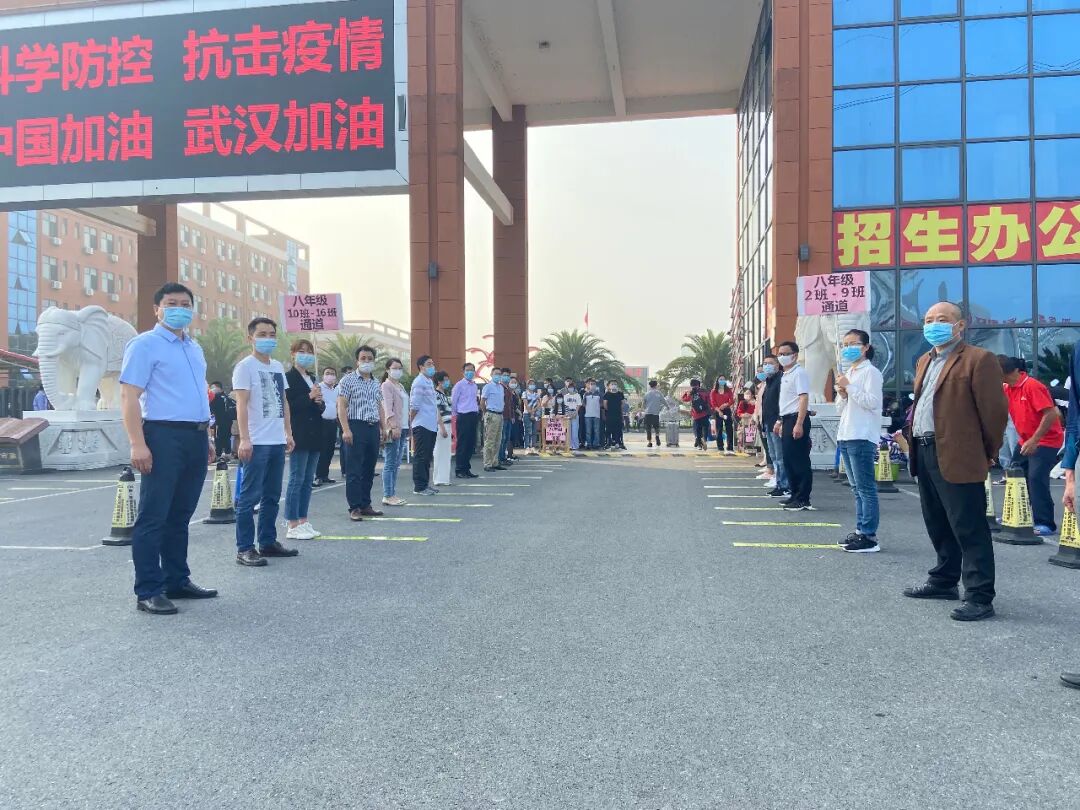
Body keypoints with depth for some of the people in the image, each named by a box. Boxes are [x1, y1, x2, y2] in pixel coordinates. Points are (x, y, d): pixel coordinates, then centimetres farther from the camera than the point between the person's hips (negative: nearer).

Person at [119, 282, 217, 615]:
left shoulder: (194, 349, 19)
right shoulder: (145, 344, -5)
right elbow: (129, 396, -12)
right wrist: (138, 444, -21)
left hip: (195, 438, 8)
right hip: (164, 437, -8)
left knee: (181, 515, 14)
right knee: (154, 517, -3)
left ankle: (177, 581, 23)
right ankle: (148, 591, 3)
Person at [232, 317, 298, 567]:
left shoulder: (278, 366, 15)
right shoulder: (245, 366, -5)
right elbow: (241, 405, -12)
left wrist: (288, 433, 16)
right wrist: (244, 439, -19)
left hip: (277, 442, 7)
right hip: (256, 443, -7)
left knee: (272, 496, 13)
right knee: (249, 497, -3)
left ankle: (268, 542, 22)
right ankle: (245, 549, 2)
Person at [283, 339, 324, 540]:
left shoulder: (312, 378, 19)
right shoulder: (288, 377, -5)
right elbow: (288, 405, -16)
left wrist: (320, 402, 0)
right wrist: (309, 397, -17)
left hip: (314, 436, 8)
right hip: (299, 436, -8)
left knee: (308, 480, 9)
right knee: (296, 479, -6)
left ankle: (303, 522, 15)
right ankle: (293, 526, -1)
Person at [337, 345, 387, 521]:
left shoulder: (376, 383, 18)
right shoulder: (348, 380, -2)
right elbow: (341, 406, -8)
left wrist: (383, 427, 13)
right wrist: (346, 429, -17)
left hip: (373, 428, 7)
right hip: (356, 427, -6)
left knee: (369, 470, 10)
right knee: (354, 470, -5)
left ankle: (365, 505, 17)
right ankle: (354, 508, -3)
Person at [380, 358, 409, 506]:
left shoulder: (400, 386, 20)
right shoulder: (386, 385, -7)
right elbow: (387, 408, -17)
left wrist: (408, 425, 20)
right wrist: (394, 426, -25)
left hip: (401, 428, 9)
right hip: (392, 429, -9)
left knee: (396, 464, 11)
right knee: (390, 464, -7)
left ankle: (392, 494, 16)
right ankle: (387, 496, -4)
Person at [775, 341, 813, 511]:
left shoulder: (798, 373, -10)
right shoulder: (785, 375, 19)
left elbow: (804, 398, -19)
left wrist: (799, 424, -26)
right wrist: (780, 421, 23)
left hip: (796, 420, -10)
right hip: (787, 420, 10)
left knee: (800, 460, -7)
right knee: (788, 459, 13)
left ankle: (803, 500, -4)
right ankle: (795, 496, 21)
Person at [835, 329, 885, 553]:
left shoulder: (870, 372, -5)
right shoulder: (848, 373, 21)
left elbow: (873, 402, -18)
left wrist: (850, 387, -14)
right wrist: (842, 395, 3)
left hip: (862, 438, -9)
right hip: (845, 436, 9)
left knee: (866, 488, -8)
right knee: (857, 489, 12)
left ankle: (869, 537, -8)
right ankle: (860, 531, 17)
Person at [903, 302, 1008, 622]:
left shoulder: (978, 359, -9)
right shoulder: (924, 361, 19)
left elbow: (994, 410, -10)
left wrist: (988, 453, -3)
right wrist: (914, 440, 16)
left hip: (957, 458, -9)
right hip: (925, 454, 9)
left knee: (969, 530, -4)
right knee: (938, 525, 19)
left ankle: (980, 598, 2)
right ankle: (944, 581, 33)